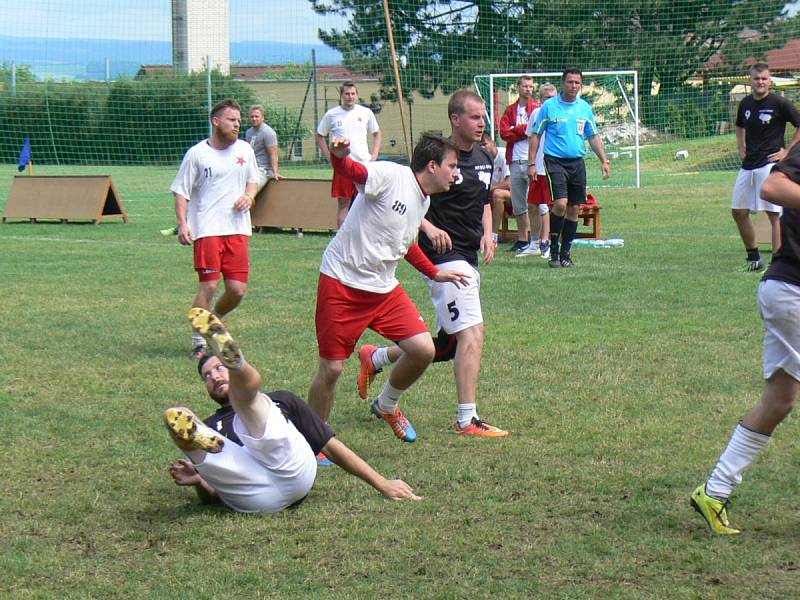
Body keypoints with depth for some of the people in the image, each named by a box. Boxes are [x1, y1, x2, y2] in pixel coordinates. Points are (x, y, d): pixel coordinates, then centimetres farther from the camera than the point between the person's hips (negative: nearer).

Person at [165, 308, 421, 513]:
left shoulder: (280, 401, 37)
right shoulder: (207, 427, 37)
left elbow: (331, 446, 30)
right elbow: (213, 496, 27)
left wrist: (382, 484, 21)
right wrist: (198, 481, 3)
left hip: (293, 471, 0)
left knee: (244, 387, -16)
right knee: (176, 417, -17)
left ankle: (232, 358, -51)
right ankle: (204, 441, -51)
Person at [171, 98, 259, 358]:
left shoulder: (245, 149, 10)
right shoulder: (197, 153, -2)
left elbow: (253, 179, 25)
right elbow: (181, 191, 0)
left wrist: (249, 196, 3)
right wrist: (182, 224, -12)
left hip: (238, 229, 4)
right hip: (207, 230, -4)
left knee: (238, 289, -1)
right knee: (208, 286, -9)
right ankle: (199, 343, 5)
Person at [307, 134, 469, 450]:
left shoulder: (423, 201, 12)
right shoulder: (392, 175, -14)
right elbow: (353, 172, -33)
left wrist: (434, 273, 32)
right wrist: (339, 156, -54)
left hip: (384, 288, 8)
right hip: (342, 283, -8)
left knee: (423, 350, -5)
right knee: (331, 369, -3)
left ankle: (386, 406, 23)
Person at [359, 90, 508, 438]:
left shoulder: (484, 159, 12)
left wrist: (487, 234, 8)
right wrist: (429, 227, -25)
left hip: (469, 259, 9)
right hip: (444, 256, -9)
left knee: (447, 346, 15)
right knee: (472, 333, -16)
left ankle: (375, 358, 35)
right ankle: (467, 420, -12)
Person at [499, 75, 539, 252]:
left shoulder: (538, 108, 4)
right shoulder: (511, 110, 15)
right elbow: (504, 132, 1)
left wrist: (516, 130, -9)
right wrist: (525, 130, -7)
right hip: (515, 161, 5)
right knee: (517, 203, 9)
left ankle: (538, 239, -6)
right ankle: (522, 239, 18)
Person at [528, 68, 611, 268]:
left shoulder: (585, 108, 9)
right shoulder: (549, 106, -2)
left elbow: (593, 137, 17)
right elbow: (535, 135, 2)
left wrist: (604, 160, 8)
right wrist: (532, 164, -3)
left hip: (577, 162, 4)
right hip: (555, 161, -4)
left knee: (574, 208, 4)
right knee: (561, 203, -19)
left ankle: (565, 252, 15)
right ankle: (553, 249, -3)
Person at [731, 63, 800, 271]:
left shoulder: (779, 104, -8)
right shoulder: (745, 103, 11)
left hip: (770, 163, -7)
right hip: (748, 165, 7)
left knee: (774, 214, -10)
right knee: (738, 211, 9)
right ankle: (753, 258, 23)